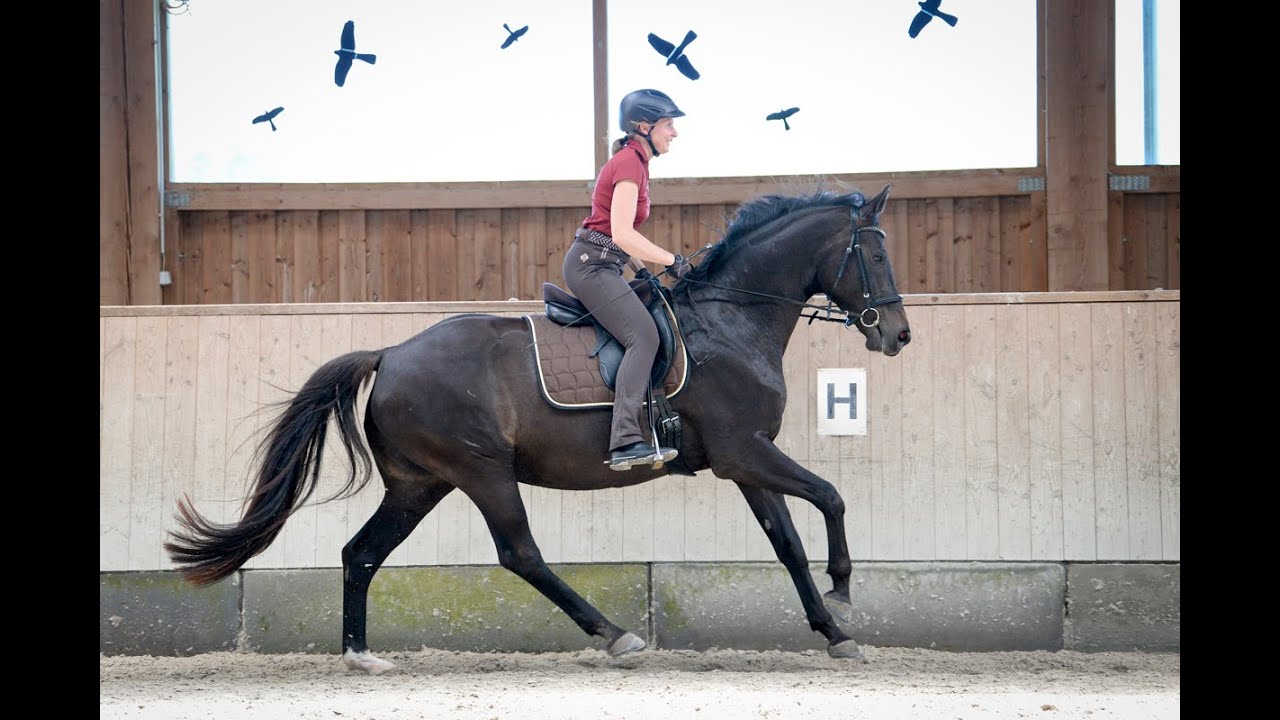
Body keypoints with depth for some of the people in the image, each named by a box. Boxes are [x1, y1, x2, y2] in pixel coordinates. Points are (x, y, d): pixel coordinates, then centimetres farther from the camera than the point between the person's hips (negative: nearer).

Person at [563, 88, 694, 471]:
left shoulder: (632, 161, 19)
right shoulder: (629, 163, -12)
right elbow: (622, 234, -21)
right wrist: (671, 261, -13)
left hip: (600, 266, 11)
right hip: (591, 264, -11)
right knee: (644, 335, -24)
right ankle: (626, 440, -37)